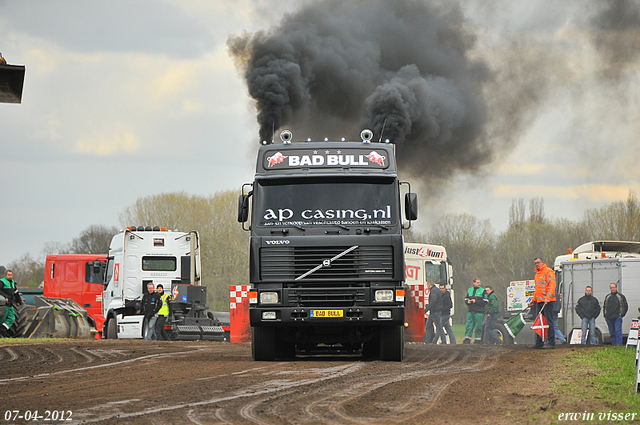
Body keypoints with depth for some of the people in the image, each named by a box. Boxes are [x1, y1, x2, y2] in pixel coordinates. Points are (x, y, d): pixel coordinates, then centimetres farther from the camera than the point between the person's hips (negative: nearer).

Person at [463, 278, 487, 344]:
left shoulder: (483, 291, 1)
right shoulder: (469, 290, 15)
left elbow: (485, 302, -6)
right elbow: (466, 299, 20)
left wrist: (476, 301, -12)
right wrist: (468, 301, -4)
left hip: (479, 312, -4)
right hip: (471, 311, 4)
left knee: (478, 327, -2)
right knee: (469, 326, 0)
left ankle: (478, 340, 5)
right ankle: (467, 340, 2)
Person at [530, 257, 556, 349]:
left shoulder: (548, 271, -6)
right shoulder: (537, 273, 22)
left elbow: (552, 285, -16)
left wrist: (548, 297, -24)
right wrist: (533, 299, 25)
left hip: (547, 301, -9)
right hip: (539, 302, 9)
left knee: (549, 321, -9)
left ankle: (552, 342, -8)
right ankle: (539, 342, 11)